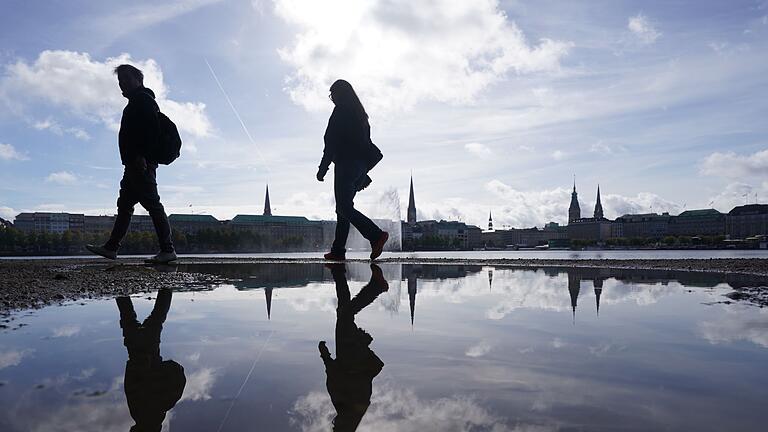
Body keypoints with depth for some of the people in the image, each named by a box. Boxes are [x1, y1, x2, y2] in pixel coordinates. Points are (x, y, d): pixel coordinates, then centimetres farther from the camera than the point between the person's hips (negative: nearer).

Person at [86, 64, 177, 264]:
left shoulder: (143, 99, -5)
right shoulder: (136, 102, 26)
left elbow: (151, 129, -20)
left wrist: (141, 156, -27)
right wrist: (131, 160, 17)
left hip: (141, 163, -11)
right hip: (134, 165, 11)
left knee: (152, 204, -12)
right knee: (124, 205, 12)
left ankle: (167, 250, -12)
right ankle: (111, 247, 18)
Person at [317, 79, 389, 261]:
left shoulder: (340, 111, -6)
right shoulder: (360, 113, 20)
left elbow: (332, 142, -13)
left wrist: (323, 168, -12)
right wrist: (363, 173, 22)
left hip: (345, 164, -9)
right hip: (360, 164, 9)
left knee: (344, 208, -11)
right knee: (344, 207, 10)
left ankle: (376, 235, -22)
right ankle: (338, 250, 9)